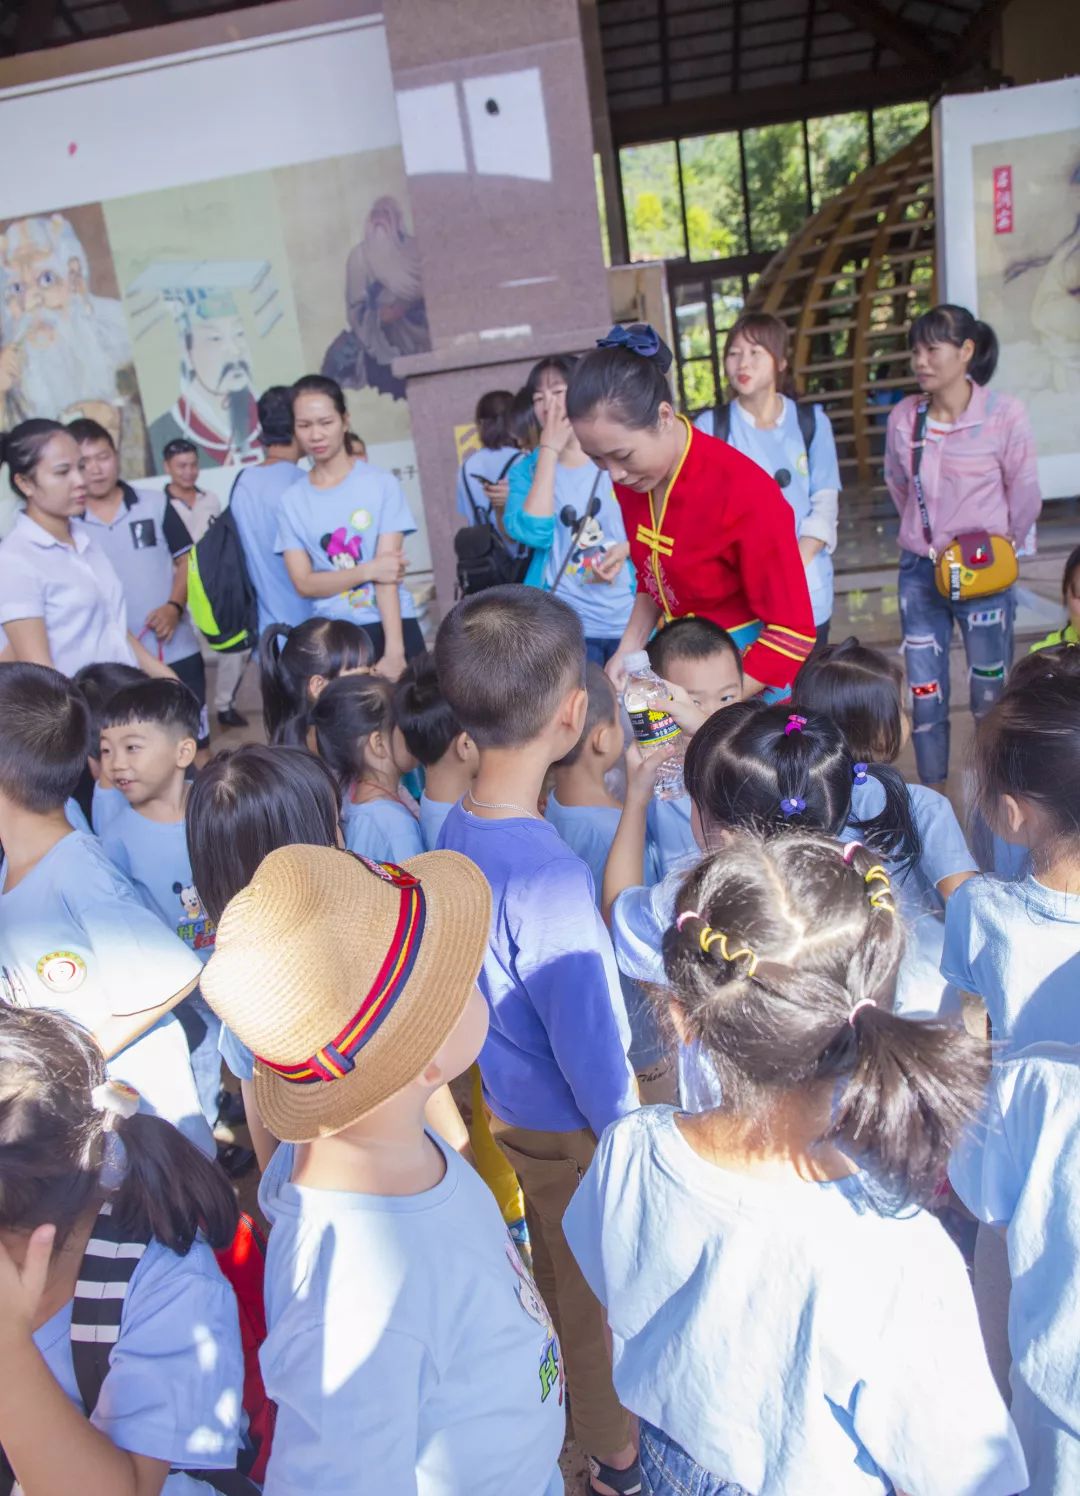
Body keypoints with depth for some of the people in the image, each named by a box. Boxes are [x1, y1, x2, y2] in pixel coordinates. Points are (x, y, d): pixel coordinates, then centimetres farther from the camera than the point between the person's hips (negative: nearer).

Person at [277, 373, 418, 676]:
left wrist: (394, 650, -18)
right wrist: (368, 571, -15)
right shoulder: (292, 499, 4)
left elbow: (387, 569, -10)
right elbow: (304, 583, -1)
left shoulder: (382, 483, -3)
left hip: (391, 626, -1)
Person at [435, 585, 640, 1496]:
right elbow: (595, 1054, -27)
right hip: (571, 1133, -7)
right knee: (599, 1304, 19)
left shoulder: (457, 830, -10)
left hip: (510, 1107, 8)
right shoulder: (548, 876, -36)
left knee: (561, 1280, 30)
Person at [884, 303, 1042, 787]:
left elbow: (1025, 492, -3)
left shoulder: (1004, 414, -14)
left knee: (992, 696, 8)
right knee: (925, 695, 9)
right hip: (919, 571, 3)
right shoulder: (903, 417, -4)